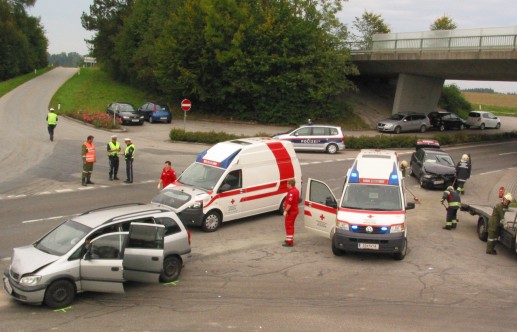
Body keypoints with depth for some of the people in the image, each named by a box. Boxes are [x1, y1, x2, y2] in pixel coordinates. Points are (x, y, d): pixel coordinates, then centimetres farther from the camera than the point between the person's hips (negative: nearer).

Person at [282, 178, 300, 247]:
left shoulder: (291, 192, -24)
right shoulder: (296, 190, 10)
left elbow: (289, 203, -28)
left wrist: (285, 211, -24)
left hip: (290, 211, -10)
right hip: (294, 210, 10)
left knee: (289, 226, -4)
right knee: (291, 226, 21)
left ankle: (289, 242, -1)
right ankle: (290, 239, 32)